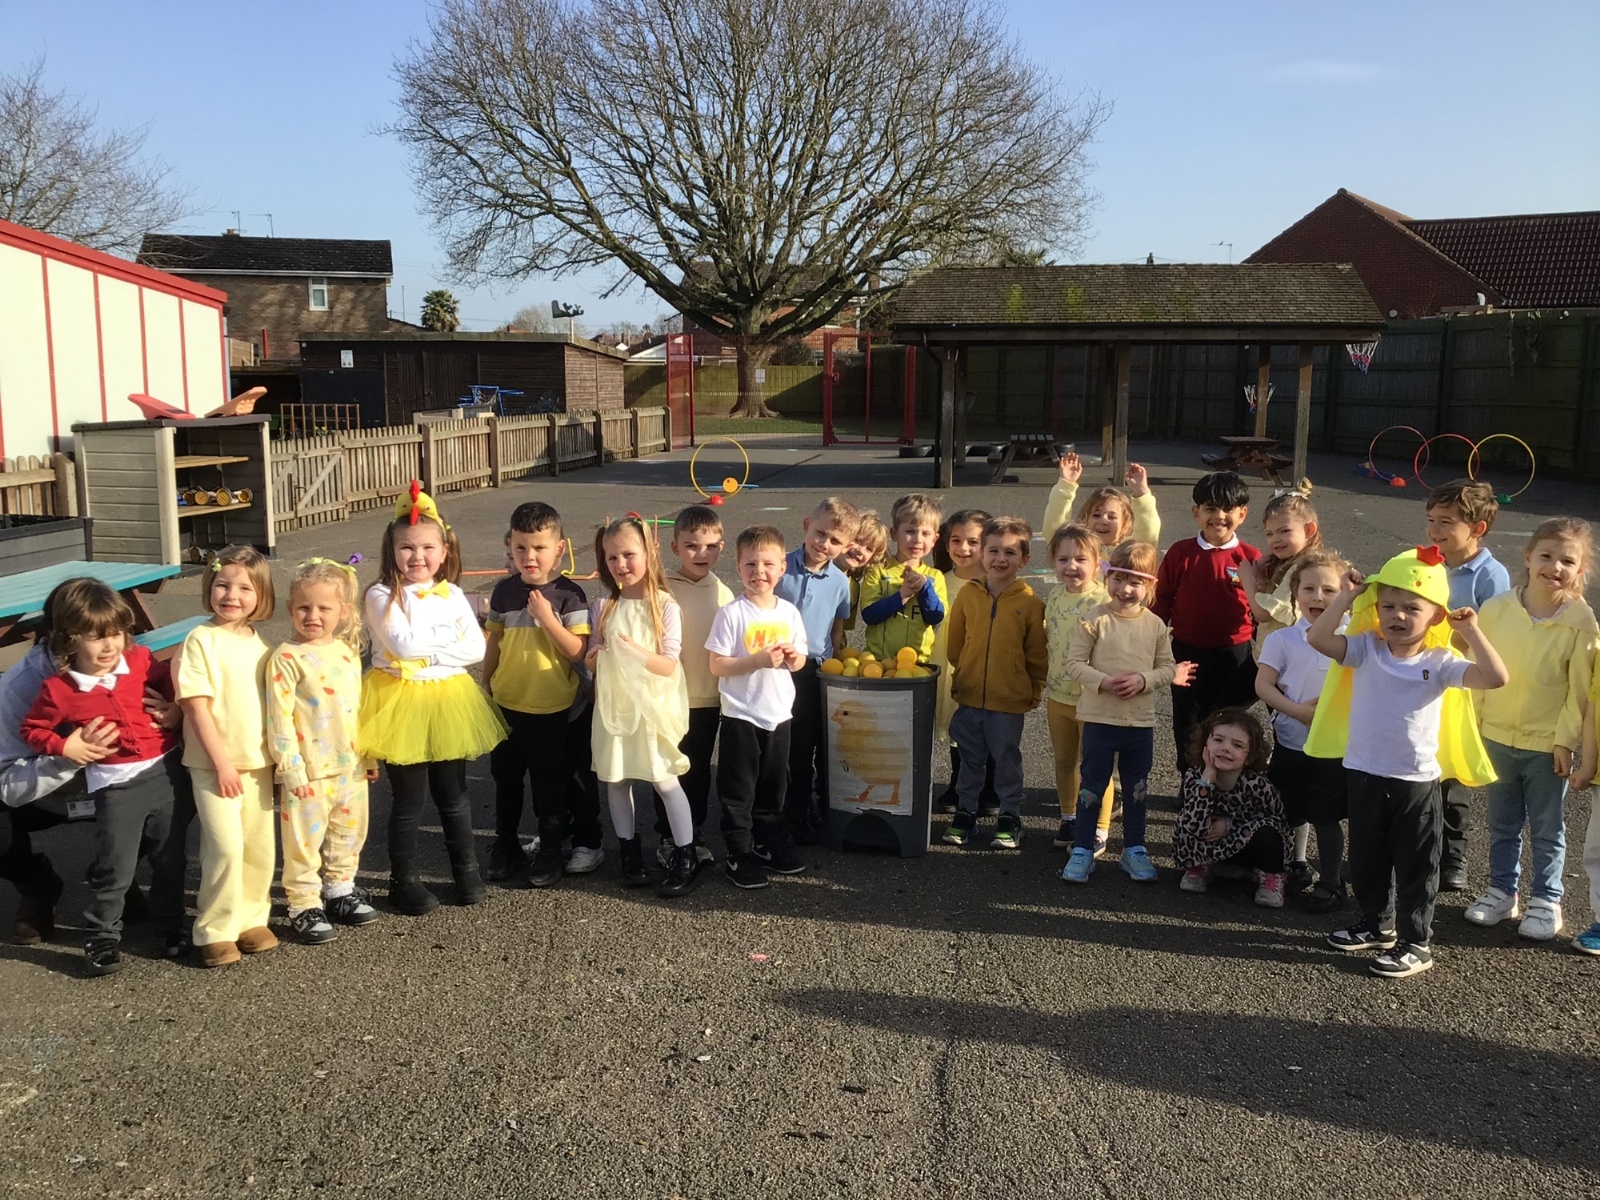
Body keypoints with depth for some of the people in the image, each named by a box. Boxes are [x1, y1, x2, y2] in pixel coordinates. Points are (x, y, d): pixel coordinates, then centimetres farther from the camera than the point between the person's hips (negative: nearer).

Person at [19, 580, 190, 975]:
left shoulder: (139, 661, -2)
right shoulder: (59, 690, -8)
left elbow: (167, 680, 17)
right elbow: (32, 729, 5)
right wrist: (66, 748, -9)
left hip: (165, 770, 3)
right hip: (116, 784, -3)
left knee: (172, 857, 15)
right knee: (115, 867, 0)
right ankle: (102, 936, 18)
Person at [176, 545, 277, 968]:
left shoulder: (257, 642, 7)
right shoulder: (201, 640, -10)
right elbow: (196, 707, -13)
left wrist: (275, 756, 9)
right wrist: (222, 762, -15)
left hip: (257, 762, 6)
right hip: (214, 764, -5)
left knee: (260, 846, 9)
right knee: (226, 845, -10)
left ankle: (251, 917, 25)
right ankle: (216, 930, 5)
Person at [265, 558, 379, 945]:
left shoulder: (348, 653, 6)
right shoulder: (286, 659, -13)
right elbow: (279, 717, -15)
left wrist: (369, 755, 17)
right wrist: (291, 768, -17)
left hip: (350, 767, 6)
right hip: (308, 772, -6)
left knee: (349, 834, 18)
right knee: (304, 842, 3)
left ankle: (339, 890, 36)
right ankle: (304, 906, 16)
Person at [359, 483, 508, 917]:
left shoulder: (453, 595, 4)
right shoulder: (382, 597, -8)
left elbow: (477, 649, -3)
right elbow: (404, 645, -21)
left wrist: (430, 652, -13)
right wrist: (449, 640, -12)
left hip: (448, 700, 4)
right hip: (400, 701, -4)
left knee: (453, 795, 14)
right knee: (409, 801, 5)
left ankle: (467, 871, 29)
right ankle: (404, 881, 20)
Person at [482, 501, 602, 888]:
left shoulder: (568, 594, -12)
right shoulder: (505, 591, -1)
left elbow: (578, 652, -17)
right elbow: (494, 642, 9)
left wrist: (547, 618, -27)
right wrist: (486, 688, 12)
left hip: (552, 710, -4)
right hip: (506, 704, 4)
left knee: (549, 784, 9)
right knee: (505, 778, 17)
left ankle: (550, 852, 24)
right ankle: (505, 845, 33)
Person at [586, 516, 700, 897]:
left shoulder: (666, 606, -8)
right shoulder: (603, 607, 2)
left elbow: (669, 665, -12)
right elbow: (591, 661, 7)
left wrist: (637, 652, -28)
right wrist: (595, 658, -16)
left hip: (653, 706, -4)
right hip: (614, 706, 4)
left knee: (665, 781, -2)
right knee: (616, 780, 10)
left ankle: (686, 856, 11)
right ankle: (629, 851, 26)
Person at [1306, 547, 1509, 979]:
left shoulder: (1440, 663, -7)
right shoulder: (1366, 650, -3)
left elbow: (1495, 678, -17)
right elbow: (1317, 638, -16)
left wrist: (1472, 633, -17)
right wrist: (1347, 598, -14)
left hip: (1417, 781, -3)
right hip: (1364, 776, 3)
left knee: (1415, 867, 7)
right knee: (1365, 861, 17)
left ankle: (1416, 943, 20)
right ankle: (1375, 926, 37)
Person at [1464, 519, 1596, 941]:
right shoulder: (1497, 608, -8)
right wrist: (1472, 722, 2)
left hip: (1547, 743, -2)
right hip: (1497, 736, 3)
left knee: (1547, 829, 11)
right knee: (1503, 823, 17)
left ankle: (1546, 898, 27)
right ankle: (1502, 890, 32)